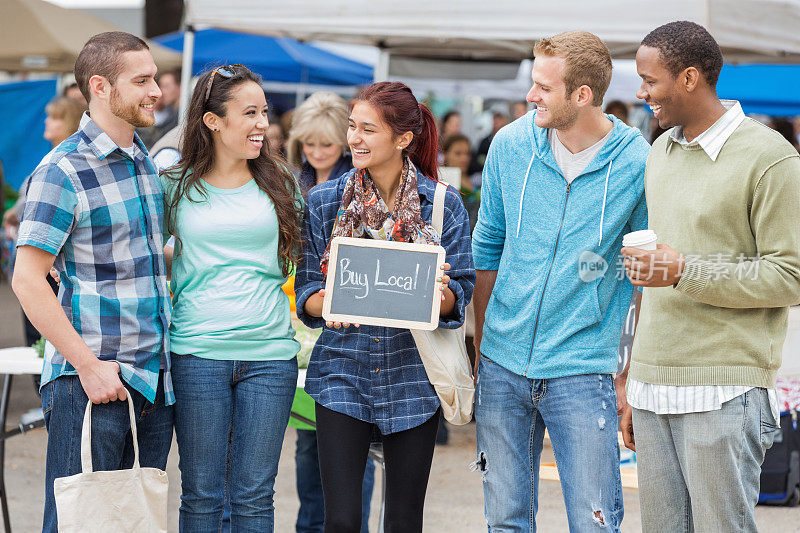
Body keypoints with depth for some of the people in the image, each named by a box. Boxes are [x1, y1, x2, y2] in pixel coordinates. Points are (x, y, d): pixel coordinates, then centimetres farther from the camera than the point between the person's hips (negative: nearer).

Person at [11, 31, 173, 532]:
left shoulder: (146, 160, 13)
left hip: (156, 377, 7)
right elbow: (28, 280, -15)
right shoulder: (64, 170, -11)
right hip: (92, 379, -7)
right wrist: (89, 366, -17)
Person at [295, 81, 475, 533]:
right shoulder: (324, 201, 1)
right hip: (343, 372, 0)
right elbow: (307, 292, 4)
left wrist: (440, 292, -22)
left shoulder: (443, 204, -2)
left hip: (413, 374, 0)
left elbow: (459, 299, 0)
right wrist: (327, 303, -18)